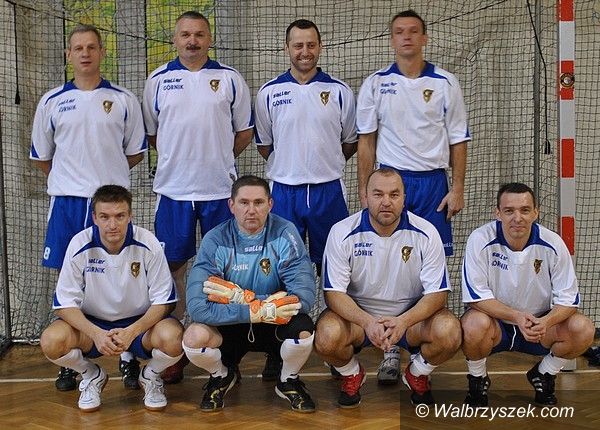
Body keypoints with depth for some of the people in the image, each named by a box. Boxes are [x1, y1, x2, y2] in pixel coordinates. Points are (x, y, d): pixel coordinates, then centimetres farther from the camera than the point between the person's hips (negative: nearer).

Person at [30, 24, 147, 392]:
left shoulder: (124, 100, 3)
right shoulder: (52, 102, 5)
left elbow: (136, 153, 10)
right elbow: (41, 156, 13)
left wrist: (106, 171, 9)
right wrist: (70, 179, 12)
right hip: (67, 200, 1)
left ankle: (128, 356, 12)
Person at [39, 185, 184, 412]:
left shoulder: (148, 244, -17)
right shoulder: (79, 245, -16)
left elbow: (163, 301, -12)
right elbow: (65, 304, -12)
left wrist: (132, 332, -28)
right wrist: (96, 334, -29)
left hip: (140, 323, -1)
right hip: (92, 323, 1)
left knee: (173, 338, -33)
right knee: (51, 341, -29)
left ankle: (150, 376, 6)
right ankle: (92, 376, 7)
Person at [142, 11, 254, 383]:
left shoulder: (230, 79, 4)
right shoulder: (158, 80, 6)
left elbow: (245, 131, 9)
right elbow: (151, 133, 14)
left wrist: (218, 157, 4)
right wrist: (179, 157, 6)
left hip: (220, 188, -1)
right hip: (174, 188, 1)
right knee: (174, 265, 5)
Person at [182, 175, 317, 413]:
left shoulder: (285, 234, -14)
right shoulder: (215, 241, -15)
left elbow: (304, 298, -25)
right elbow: (197, 307, -26)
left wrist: (242, 298, -25)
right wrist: (257, 311, -30)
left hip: (276, 326, 0)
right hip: (229, 328, 0)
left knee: (303, 329, -32)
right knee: (194, 337, -30)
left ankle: (288, 381, 5)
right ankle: (222, 375, 9)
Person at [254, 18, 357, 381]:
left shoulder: (339, 91, 3)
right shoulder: (269, 92, 4)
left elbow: (352, 142, 13)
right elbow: (264, 144, 13)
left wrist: (325, 162, 8)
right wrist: (289, 164, 10)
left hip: (329, 191, 0)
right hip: (284, 191, 0)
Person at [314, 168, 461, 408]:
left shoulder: (425, 233, -13)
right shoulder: (342, 233, -13)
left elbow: (437, 293, -11)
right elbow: (334, 292, -14)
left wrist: (403, 322, -30)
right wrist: (368, 322, -32)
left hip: (411, 317, 1)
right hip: (357, 314, 0)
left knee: (449, 332, -29)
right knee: (327, 336, -32)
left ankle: (417, 375, 7)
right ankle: (352, 375, 7)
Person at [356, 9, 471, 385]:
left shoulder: (446, 83, 4)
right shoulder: (376, 84, 4)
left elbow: (458, 140, 6)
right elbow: (366, 141, 7)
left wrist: (458, 189, -1)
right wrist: (365, 192, 2)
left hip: (433, 182, 0)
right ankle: (391, 350, 8)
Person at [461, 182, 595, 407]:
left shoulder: (552, 244, -14)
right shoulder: (481, 240, -19)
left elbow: (568, 299, -11)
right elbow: (476, 297, -19)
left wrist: (545, 322, -32)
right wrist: (516, 317, -33)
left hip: (539, 324, 3)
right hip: (495, 323, -2)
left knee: (583, 329, -23)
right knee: (475, 325, -37)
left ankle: (543, 375, 8)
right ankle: (478, 380, -3)